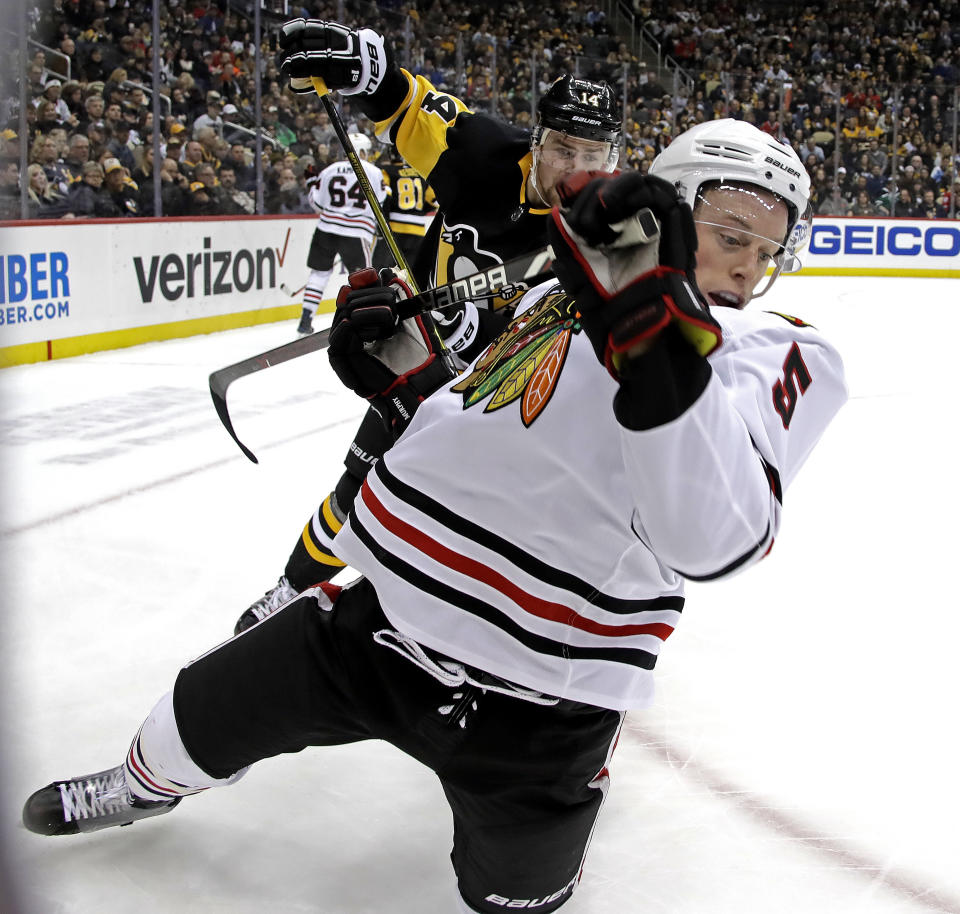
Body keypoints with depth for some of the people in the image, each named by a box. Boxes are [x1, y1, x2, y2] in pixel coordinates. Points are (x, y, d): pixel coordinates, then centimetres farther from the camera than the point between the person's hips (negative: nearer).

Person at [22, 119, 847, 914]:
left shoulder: (775, 352, -11)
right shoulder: (557, 298, 8)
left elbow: (716, 537, -32)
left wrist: (656, 327, -41)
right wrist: (405, 380, 3)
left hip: (535, 706, -5)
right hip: (388, 614, 6)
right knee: (204, 720, 19)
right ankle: (146, 786, 53)